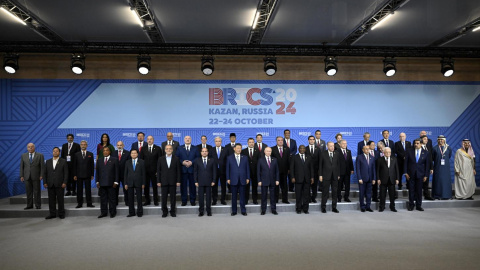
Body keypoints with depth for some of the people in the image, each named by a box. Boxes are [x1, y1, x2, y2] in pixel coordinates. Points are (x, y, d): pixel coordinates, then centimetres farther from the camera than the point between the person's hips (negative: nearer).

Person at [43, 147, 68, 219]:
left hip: (59, 184, -3)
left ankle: (61, 214, 11)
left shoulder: (63, 161, 2)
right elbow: (45, 173, 12)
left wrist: (64, 182, -10)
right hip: (50, 184, 3)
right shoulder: (48, 161, 12)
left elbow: (66, 173, -2)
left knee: (60, 199, 2)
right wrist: (45, 182, 2)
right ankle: (52, 214, 15)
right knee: (51, 200, 6)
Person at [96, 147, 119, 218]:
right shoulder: (99, 161, 15)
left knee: (112, 198, 2)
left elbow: (116, 171, 0)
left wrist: (116, 182, -7)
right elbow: (97, 172, 14)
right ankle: (103, 213, 15)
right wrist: (97, 181, 6)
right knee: (103, 199, 7)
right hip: (102, 183, 3)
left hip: (111, 183, -3)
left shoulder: (114, 160, 4)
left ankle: (112, 213, 10)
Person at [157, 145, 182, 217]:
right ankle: (164, 212, 16)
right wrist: (158, 181, -1)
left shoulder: (176, 159, 3)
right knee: (164, 197, 4)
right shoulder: (161, 159, 7)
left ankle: (173, 211, 15)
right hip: (164, 181, 1)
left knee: (173, 197, 4)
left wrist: (178, 181, -5)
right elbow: (158, 171, 6)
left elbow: (178, 171, 1)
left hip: (173, 181, -1)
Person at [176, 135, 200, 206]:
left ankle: (192, 201, 13)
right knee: (183, 185, 2)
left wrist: (191, 162, -13)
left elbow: (198, 158, 2)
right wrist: (183, 162, -12)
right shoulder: (179, 148, 10)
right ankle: (184, 201, 11)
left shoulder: (195, 148, 10)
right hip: (183, 170, 0)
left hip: (192, 169, 0)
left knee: (192, 185, 3)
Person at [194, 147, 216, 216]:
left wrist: (213, 181, -2)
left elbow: (214, 171, 5)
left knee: (209, 196, 3)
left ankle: (209, 211, 12)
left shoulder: (212, 161, 7)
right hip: (200, 182, 0)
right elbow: (195, 171, 5)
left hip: (209, 182, 0)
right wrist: (196, 181, -2)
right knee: (201, 197, 2)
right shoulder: (197, 161, 7)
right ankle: (201, 211, 11)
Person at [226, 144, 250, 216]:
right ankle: (234, 211, 14)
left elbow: (247, 168, 9)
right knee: (234, 196, 5)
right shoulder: (229, 158, 6)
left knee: (242, 196, 4)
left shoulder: (245, 158, 9)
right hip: (233, 180, -1)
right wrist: (228, 178, -2)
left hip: (242, 180, 1)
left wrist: (247, 178, 3)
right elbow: (227, 169, 4)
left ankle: (243, 210, 13)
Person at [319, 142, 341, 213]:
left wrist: (338, 175, 5)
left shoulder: (337, 154, 8)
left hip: (335, 176, 3)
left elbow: (338, 165, 10)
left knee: (335, 192, 6)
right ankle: (323, 207, 12)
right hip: (326, 176, -3)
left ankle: (334, 207, 16)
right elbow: (320, 165, 1)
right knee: (325, 192, 1)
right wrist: (320, 175, -4)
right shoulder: (323, 154, 0)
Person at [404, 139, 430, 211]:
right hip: (411, 174, 0)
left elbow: (427, 165, 3)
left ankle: (418, 205, 17)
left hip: (420, 174, 0)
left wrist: (426, 175, -1)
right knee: (411, 190, 4)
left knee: (419, 190, 5)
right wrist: (406, 173, -4)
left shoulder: (426, 153, 2)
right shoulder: (409, 151, 2)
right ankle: (411, 205, 15)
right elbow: (406, 162, 2)